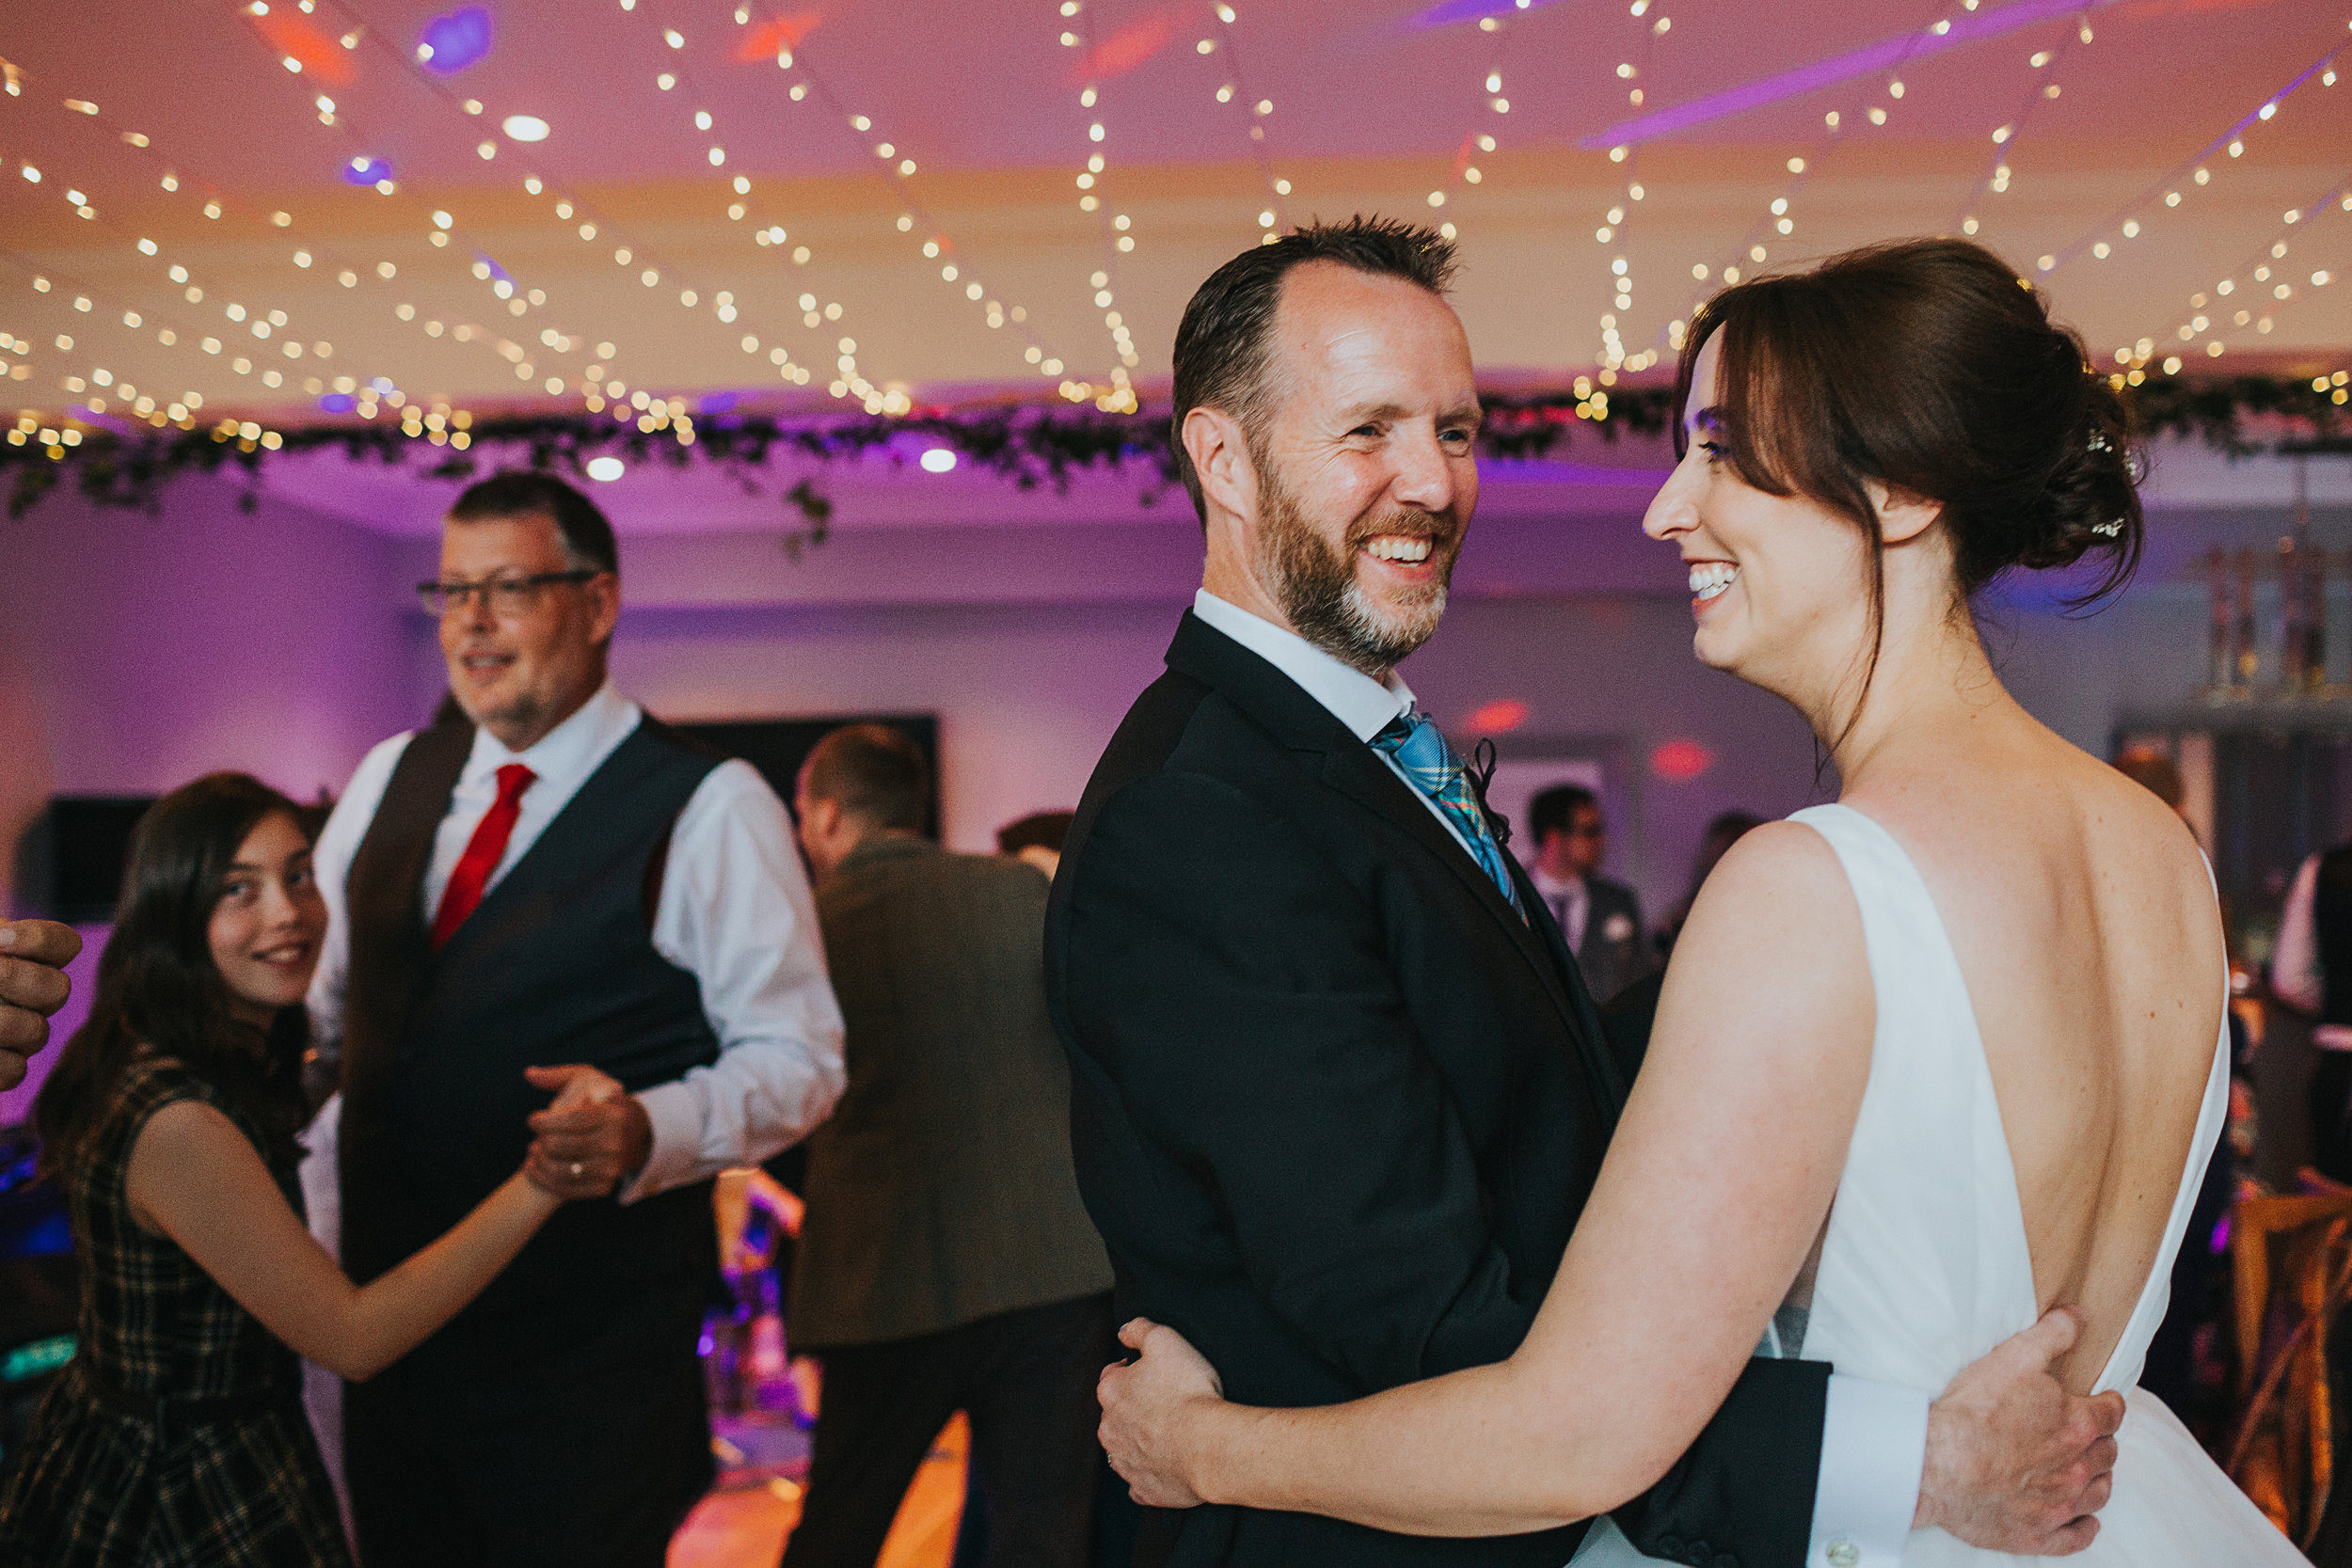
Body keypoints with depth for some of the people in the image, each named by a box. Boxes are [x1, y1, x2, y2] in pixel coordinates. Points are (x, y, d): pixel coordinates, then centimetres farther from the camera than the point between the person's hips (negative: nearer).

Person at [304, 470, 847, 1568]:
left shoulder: (708, 808, -11)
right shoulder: (388, 779, 8)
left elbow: (796, 1055, -12)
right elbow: (316, 999, 19)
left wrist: (648, 1132, -28)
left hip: (592, 1351, -5)